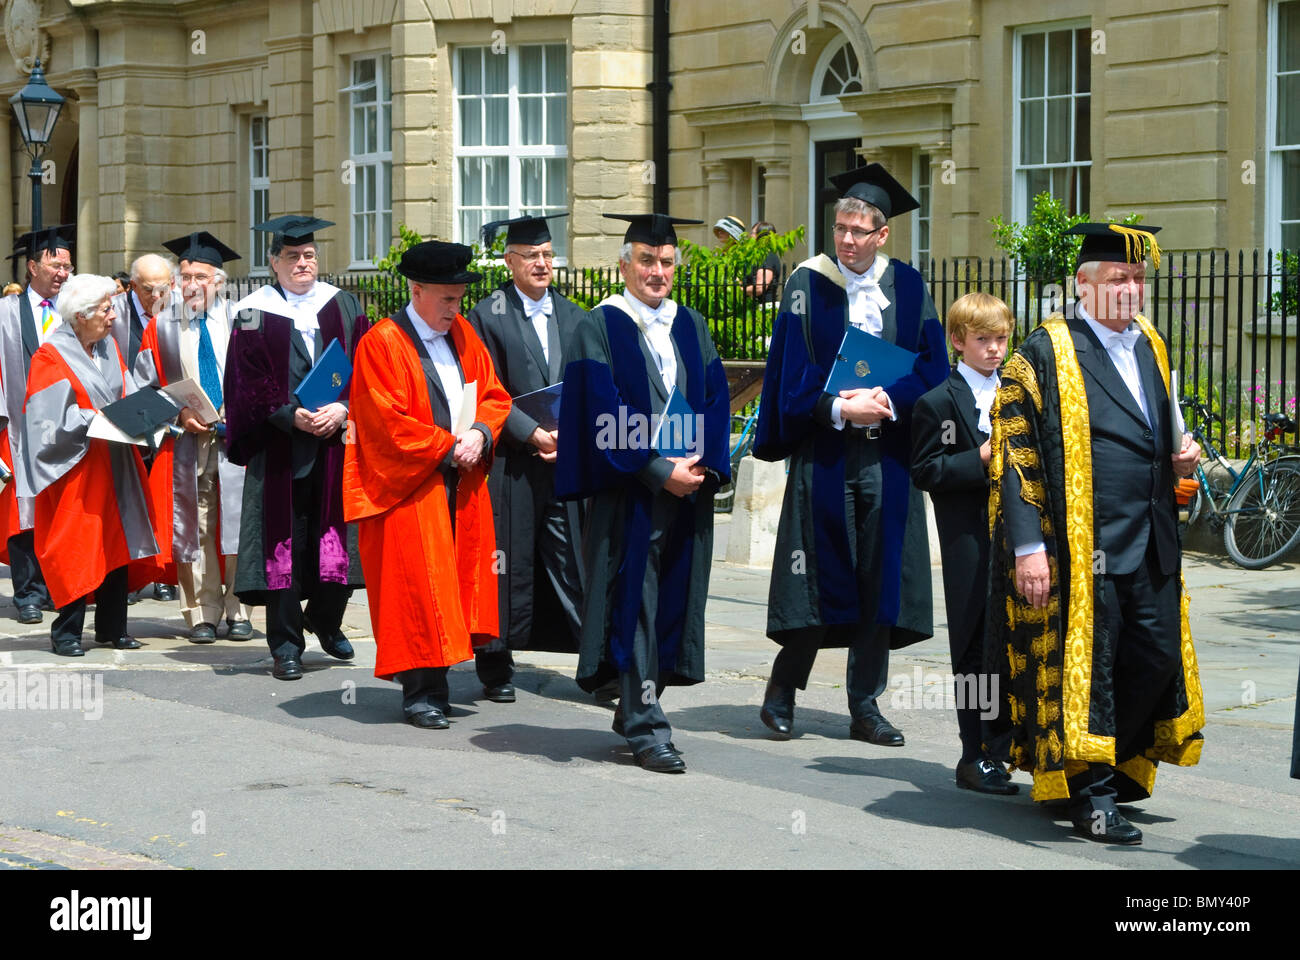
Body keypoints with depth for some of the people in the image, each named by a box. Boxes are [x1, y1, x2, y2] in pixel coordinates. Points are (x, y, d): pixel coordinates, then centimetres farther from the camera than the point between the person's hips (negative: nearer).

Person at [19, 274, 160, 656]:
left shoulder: (109, 348, 12)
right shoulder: (52, 357, -9)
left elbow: (127, 396, 12)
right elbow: (49, 419, -15)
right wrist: (92, 420, -23)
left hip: (115, 463, 7)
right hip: (77, 468, -7)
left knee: (117, 542, 7)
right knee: (76, 547, -5)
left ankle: (112, 628, 15)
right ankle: (66, 632, 4)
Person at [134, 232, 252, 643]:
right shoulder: (162, 327, 7)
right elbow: (145, 388, 7)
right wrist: (179, 415, -7)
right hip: (185, 443, 0)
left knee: (237, 526, -3)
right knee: (193, 528, 0)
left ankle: (238, 611, 5)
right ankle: (202, 613, 7)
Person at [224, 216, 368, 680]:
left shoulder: (342, 306, 9)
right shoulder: (255, 313, 2)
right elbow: (248, 381, -4)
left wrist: (343, 408, -12)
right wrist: (291, 415, -16)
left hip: (337, 444, 2)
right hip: (280, 446, -2)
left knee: (340, 535, 4)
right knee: (283, 540, -2)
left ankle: (325, 620, 28)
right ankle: (286, 645, 4)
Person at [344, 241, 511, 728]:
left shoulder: (462, 332, 11)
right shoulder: (382, 343, -9)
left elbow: (494, 395, 13)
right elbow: (389, 424, -14)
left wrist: (479, 433, -7)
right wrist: (447, 447, -12)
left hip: (461, 485, 7)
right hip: (408, 487, -6)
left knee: (457, 583, 5)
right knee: (417, 588, -6)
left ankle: (431, 678, 12)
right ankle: (422, 692, -2)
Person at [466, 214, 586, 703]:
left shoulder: (573, 317, 13)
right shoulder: (487, 316, 0)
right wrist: (533, 433, -14)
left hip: (566, 458, 3)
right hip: (510, 463, -3)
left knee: (573, 563, 1)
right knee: (507, 564, 0)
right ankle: (496, 667, 9)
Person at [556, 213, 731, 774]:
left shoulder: (691, 327, 14)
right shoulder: (600, 327, -2)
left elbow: (716, 401, 9)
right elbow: (604, 412, -10)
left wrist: (703, 464, -8)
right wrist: (660, 471, -16)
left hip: (688, 490, 5)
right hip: (629, 494, -5)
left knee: (675, 600, 7)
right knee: (634, 605, -6)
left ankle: (634, 710, 21)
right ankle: (646, 729, -3)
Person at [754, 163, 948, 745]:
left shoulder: (907, 287, 5)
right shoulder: (808, 284, -2)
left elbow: (933, 368, 3)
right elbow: (791, 375, -6)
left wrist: (887, 401, -13)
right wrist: (840, 410, -18)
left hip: (887, 457, 3)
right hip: (824, 455, -2)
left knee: (880, 580, 4)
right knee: (819, 576, -1)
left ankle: (865, 706, 13)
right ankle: (783, 688, 17)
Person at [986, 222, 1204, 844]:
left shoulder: (1149, 348, 15)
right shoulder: (1045, 354, -7)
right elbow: (1016, 453, -11)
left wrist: (1180, 456, 4)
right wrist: (1028, 546, -18)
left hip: (1149, 543, 7)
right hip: (1079, 544, -7)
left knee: (1157, 658, 8)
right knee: (1085, 664, -2)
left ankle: (1109, 763, 27)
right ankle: (1091, 796, 8)